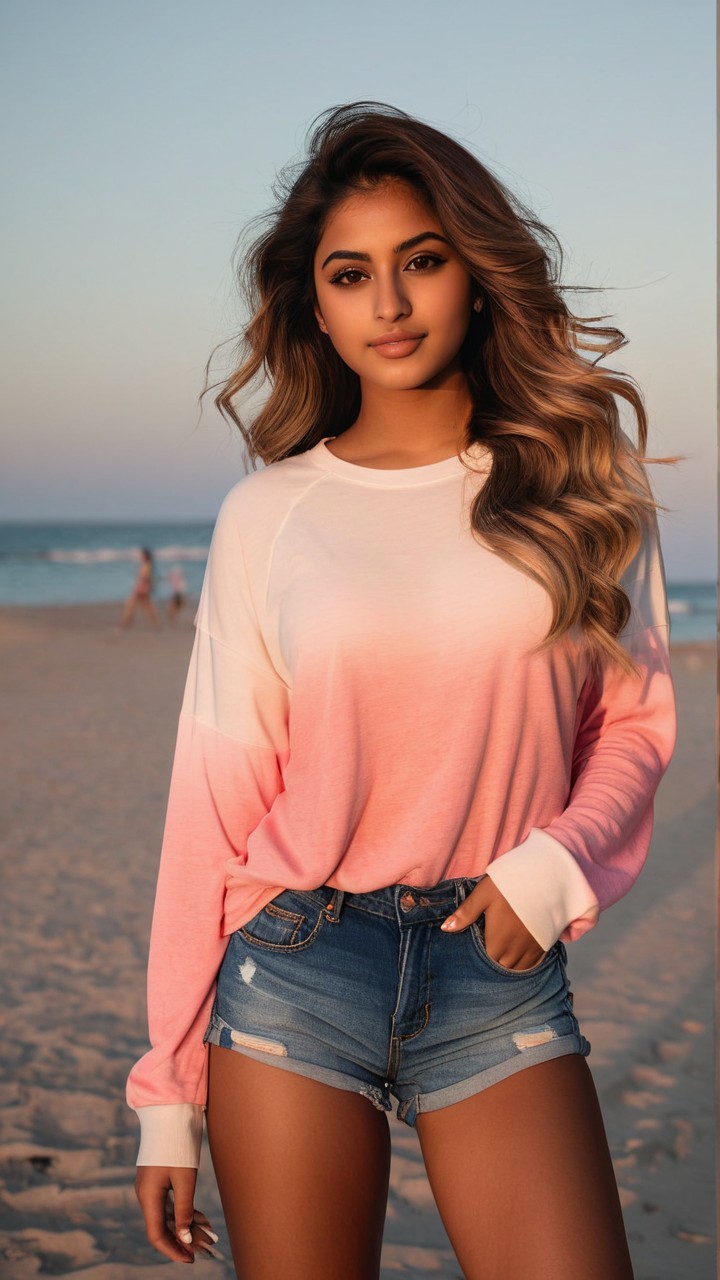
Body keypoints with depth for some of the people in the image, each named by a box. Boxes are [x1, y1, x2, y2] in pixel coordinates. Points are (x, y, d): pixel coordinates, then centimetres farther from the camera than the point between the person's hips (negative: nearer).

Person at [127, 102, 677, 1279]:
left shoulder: (579, 482, 4)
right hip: (294, 972, 0)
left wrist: (555, 862, -12)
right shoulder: (268, 515, 1)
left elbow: (636, 724, 9)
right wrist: (169, 1094, 1)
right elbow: (215, 799, 1)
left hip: (501, 976, 1)